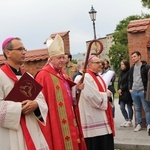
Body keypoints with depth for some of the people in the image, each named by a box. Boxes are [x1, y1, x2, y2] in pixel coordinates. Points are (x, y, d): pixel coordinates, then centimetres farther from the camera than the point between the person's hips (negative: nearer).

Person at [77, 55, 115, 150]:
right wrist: (105, 95, -8)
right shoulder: (86, 78, -16)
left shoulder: (99, 77, 14)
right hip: (93, 118, -10)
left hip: (102, 116, 10)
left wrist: (107, 93, -1)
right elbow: (92, 96, -24)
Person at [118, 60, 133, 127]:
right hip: (121, 93, 8)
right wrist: (119, 89, -2)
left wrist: (121, 89, -12)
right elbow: (119, 82, 14)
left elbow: (128, 83, -15)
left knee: (129, 107, 1)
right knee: (122, 108, 7)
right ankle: (126, 120, 20)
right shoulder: (121, 72, 14)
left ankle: (130, 121, 11)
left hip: (127, 93, -8)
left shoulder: (129, 72, -10)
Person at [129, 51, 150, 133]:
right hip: (134, 92, 6)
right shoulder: (132, 68, 14)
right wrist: (130, 88, 10)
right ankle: (138, 124, 18)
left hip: (143, 91, -6)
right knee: (137, 109, 11)